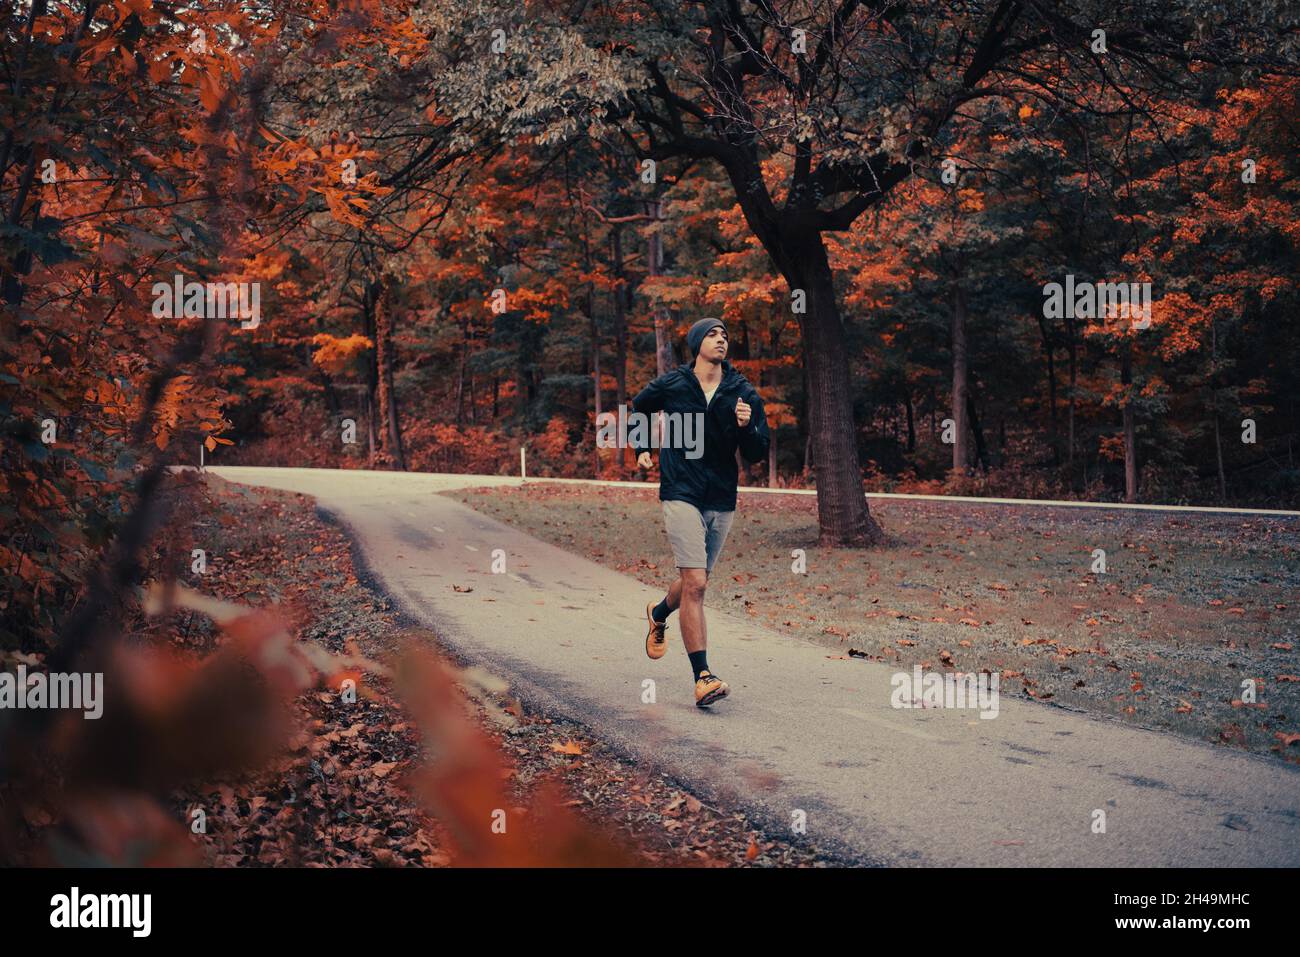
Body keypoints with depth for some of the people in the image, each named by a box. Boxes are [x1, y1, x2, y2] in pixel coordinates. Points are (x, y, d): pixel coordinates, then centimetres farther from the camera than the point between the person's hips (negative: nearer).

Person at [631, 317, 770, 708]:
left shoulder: (743, 393, 0)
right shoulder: (670, 385, -3)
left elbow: (757, 454, 0)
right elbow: (639, 407, 19)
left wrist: (747, 427, -19)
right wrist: (641, 448, 12)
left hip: (722, 500, 4)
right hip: (681, 495, -4)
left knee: (695, 581, 18)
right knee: (695, 583, -16)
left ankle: (659, 614, 51)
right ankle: (703, 677, -14)